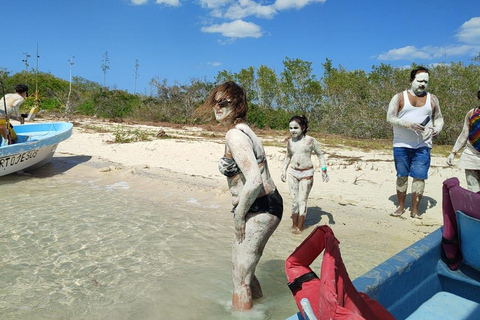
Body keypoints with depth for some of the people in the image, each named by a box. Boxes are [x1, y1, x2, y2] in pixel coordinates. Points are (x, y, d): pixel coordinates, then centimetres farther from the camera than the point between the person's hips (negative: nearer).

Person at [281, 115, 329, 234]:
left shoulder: (311, 140, -7)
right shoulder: (290, 142, 4)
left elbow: (320, 155, 3)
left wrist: (324, 170, -4)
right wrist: (283, 170, 14)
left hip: (306, 173, -3)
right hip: (293, 173, 4)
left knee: (302, 200, -3)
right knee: (294, 200, 7)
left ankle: (300, 226, 10)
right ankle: (294, 225, 19)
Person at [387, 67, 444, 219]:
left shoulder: (432, 99, 10)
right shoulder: (399, 97, 0)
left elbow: (439, 118, 17)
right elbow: (390, 117, -9)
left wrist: (437, 129, -6)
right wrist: (409, 124, -22)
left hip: (423, 146, 2)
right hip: (401, 145, -1)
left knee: (419, 177, -3)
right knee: (402, 176, 8)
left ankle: (415, 209, 8)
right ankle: (401, 207, 21)